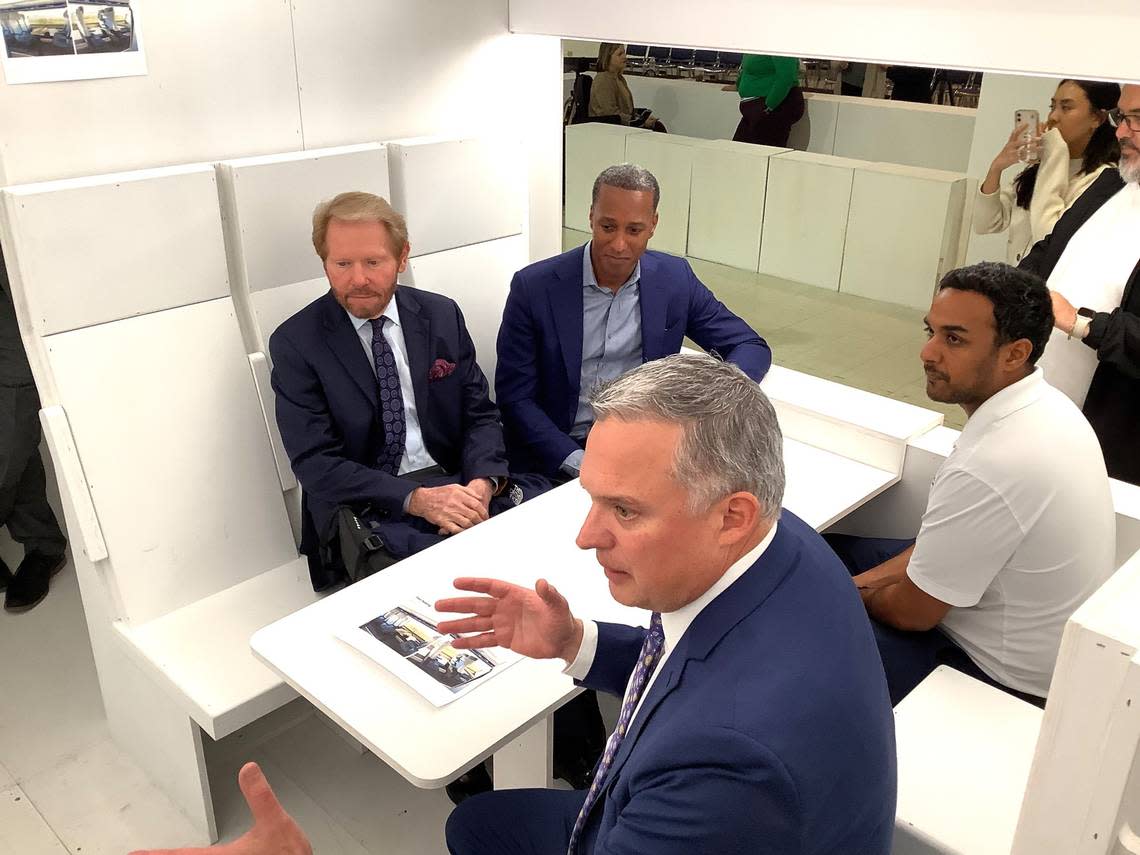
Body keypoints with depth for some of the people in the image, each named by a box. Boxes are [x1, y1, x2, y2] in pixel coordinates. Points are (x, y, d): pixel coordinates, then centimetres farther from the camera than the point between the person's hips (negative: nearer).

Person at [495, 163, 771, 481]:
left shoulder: (676, 279, 1)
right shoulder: (533, 287, -7)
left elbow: (752, 347, 7)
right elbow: (514, 397, -6)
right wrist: (576, 463, -19)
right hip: (557, 457, -3)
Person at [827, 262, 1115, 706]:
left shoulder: (990, 469, -36)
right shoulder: (1044, 403, -6)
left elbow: (911, 612, -21)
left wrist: (856, 594, 0)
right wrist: (866, 581, 0)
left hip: (1005, 679, -8)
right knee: (831, 551, 11)